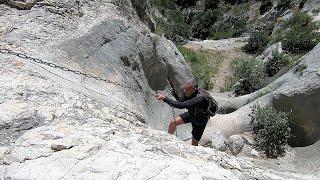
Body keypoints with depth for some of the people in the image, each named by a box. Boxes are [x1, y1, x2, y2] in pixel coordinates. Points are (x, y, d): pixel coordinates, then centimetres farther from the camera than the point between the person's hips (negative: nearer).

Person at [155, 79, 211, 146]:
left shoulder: (200, 98, -42)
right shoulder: (188, 94, -21)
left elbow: (181, 105, -48)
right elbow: (181, 102, -7)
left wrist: (165, 99, -46)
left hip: (200, 120, -6)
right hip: (191, 113, 6)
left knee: (194, 143, 1)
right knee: (173, 122, -1)